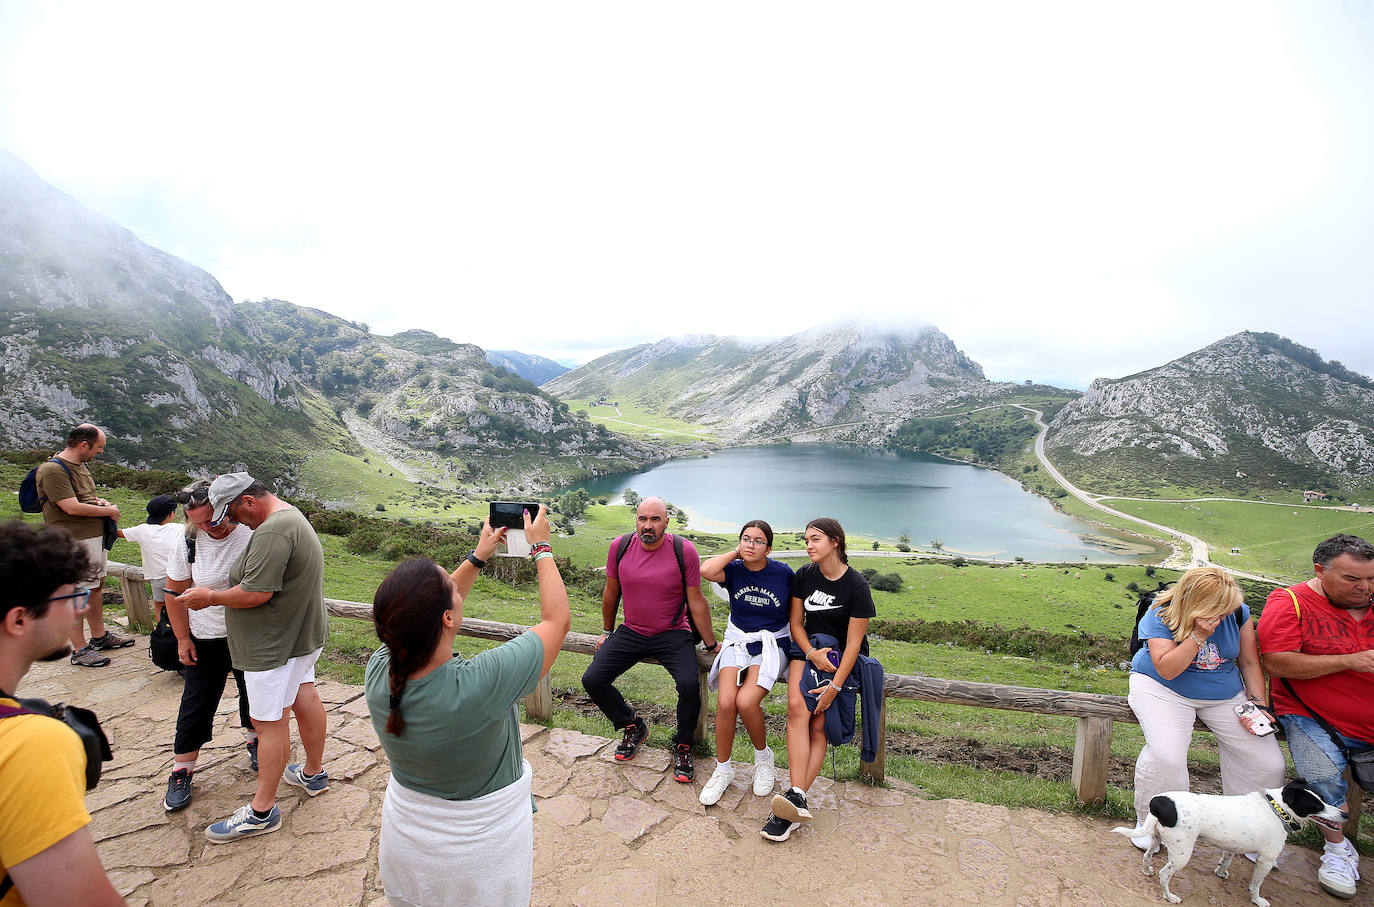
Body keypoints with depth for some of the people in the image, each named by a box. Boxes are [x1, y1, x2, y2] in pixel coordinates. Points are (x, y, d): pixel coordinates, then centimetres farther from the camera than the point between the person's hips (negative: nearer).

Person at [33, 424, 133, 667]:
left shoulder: (79, 464, 12)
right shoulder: (53, 470, -18)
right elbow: (72, 507, -23)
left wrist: (98, 501, 6)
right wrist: (108, 511, -10)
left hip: (95, 536, 10)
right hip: (74, 541, -10)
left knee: (96, 586, 18)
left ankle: (100, 636, 31)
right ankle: (79, 650, 7)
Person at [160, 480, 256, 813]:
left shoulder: (252, 535, -16)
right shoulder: (186, 545, -11)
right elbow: (175, 593, 1)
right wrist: (183, 639, 0)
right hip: (206, 638, 0)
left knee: (253, 693, 16)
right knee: (197, 704, 5)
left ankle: (255, 741, 40)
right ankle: (181, 773, 23)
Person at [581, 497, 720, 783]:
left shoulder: (684, 551, -13)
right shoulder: (620, 547, -6)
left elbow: (696, 602, -6)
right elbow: (611, 593, 10)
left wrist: (711, 643, -2)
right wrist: (607, 631, 19)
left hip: (672, 634, -3)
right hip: (630, 632, 3)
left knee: (690, 685, -26)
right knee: (592, 680, -10)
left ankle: (682, 747, 6)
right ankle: (633, 726, 18)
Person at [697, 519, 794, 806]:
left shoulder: (784, 573, -4)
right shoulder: (735, 569, -1)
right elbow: (706, 571, -22)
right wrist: (736, 552, -9)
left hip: (772, 645, -2)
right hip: (737, 642, 2)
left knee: (746, 701, -24)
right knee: (725, 702, -20)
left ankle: (763, 756, 7)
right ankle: (723, 770, 4)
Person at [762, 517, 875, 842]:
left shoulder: (856, 585, -13)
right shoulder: (804, 576, 0)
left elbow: (853, 642, -13)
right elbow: (796, 622, 6)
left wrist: (834, 686, -17)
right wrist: (811, 653, -13)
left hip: (843, 656, -2)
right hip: (808, 648, 3)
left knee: (818, 724, -16)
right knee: (797, 708, -23)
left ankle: (794, 801, -17)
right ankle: (796, 798, -28)